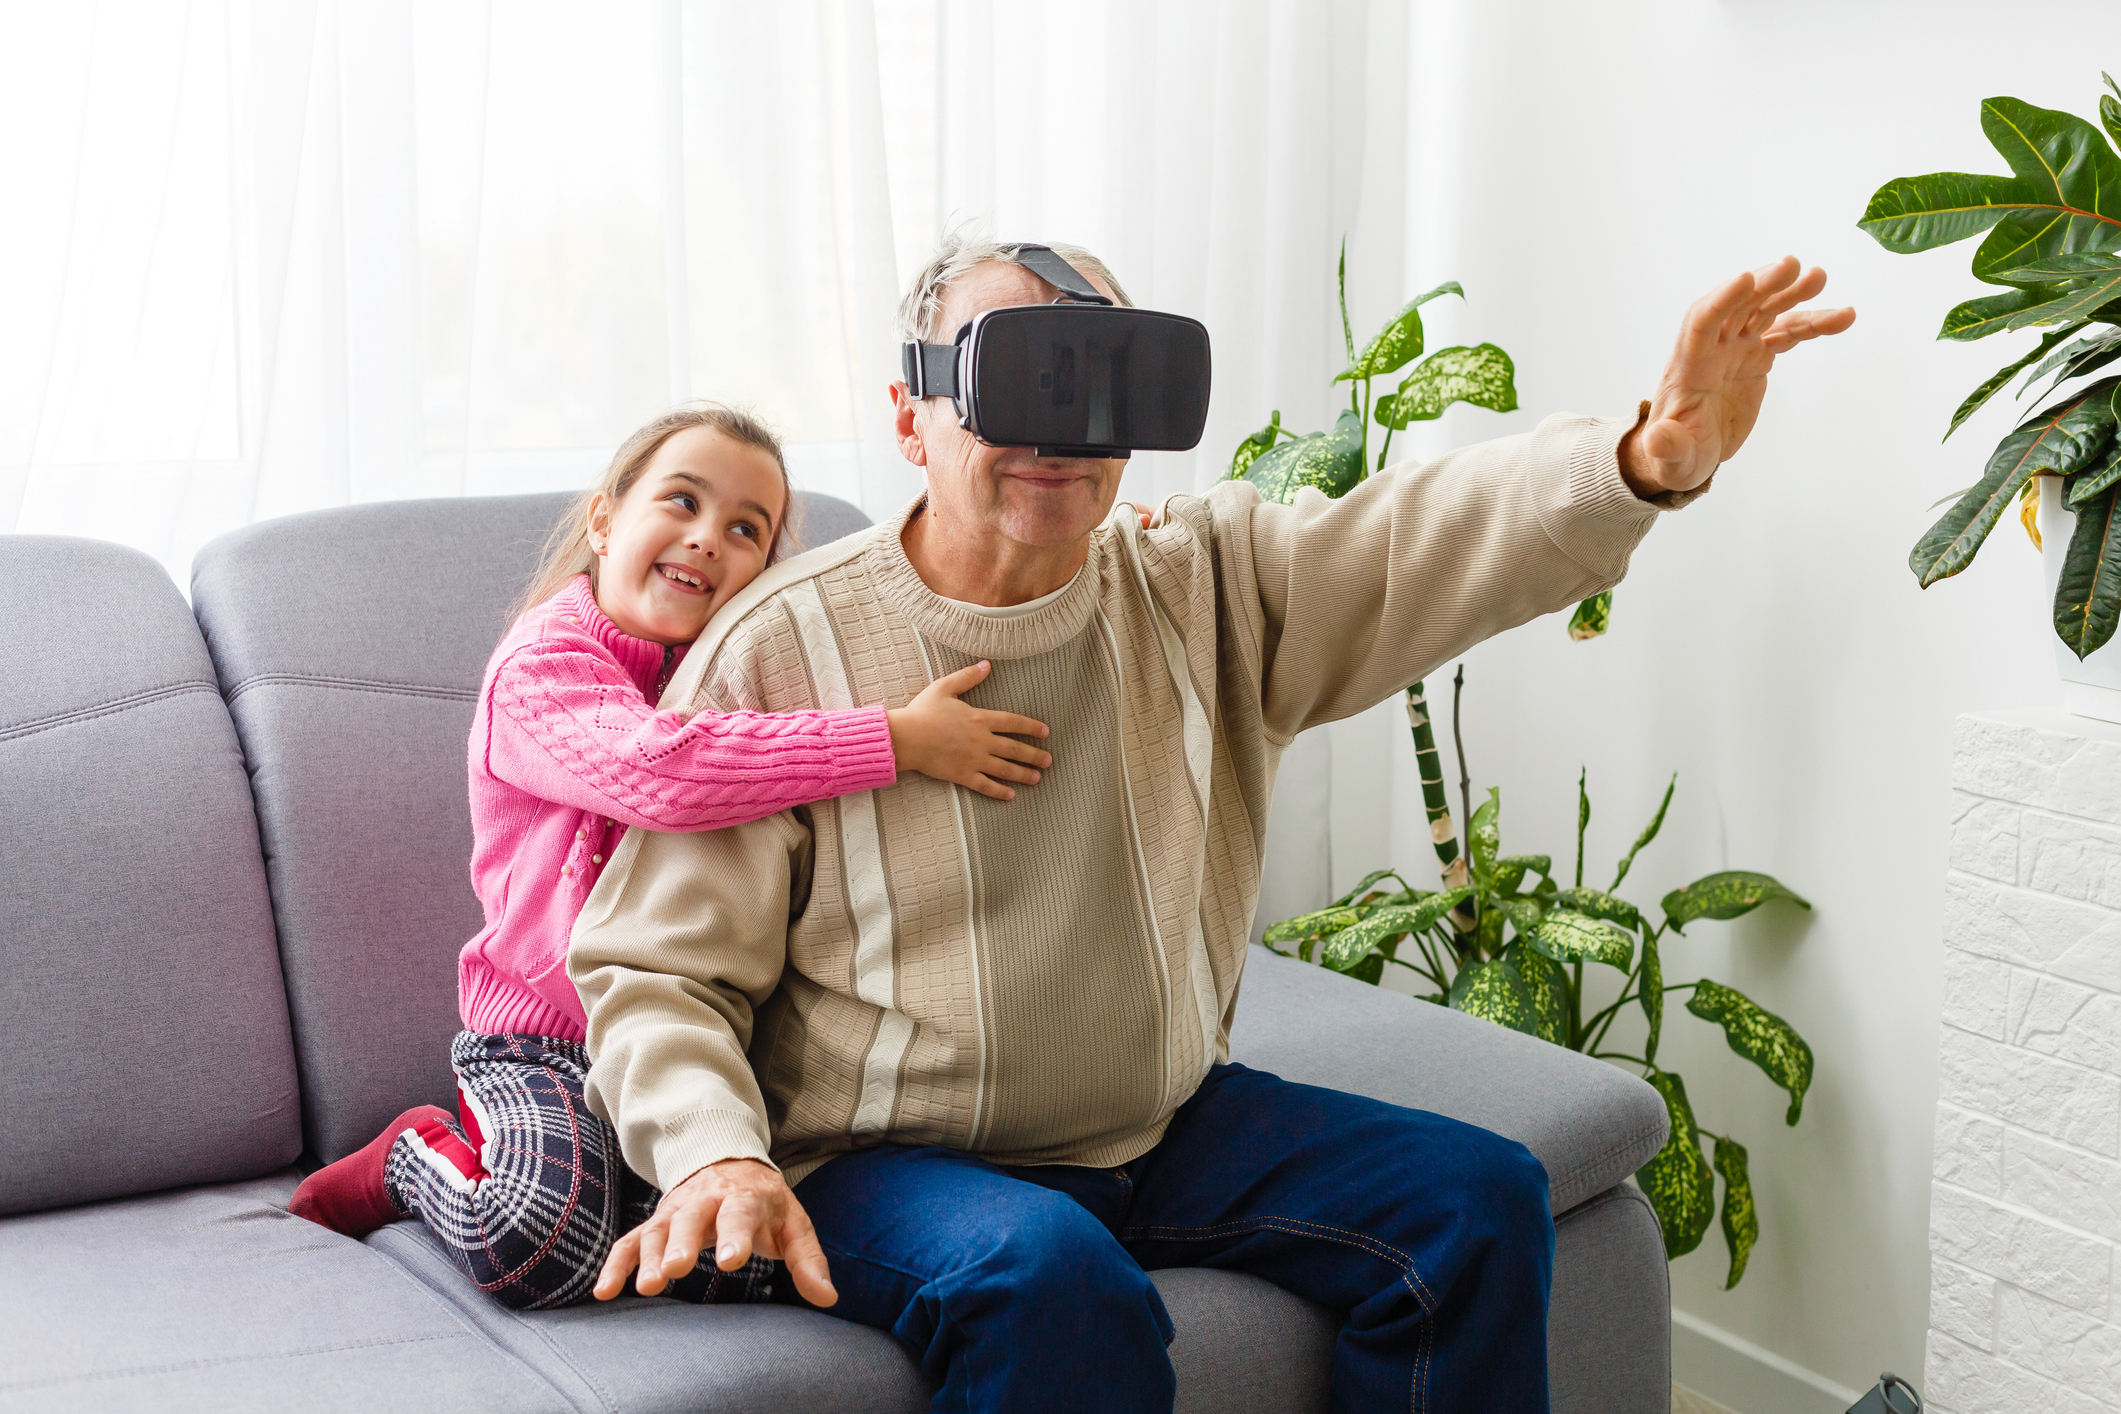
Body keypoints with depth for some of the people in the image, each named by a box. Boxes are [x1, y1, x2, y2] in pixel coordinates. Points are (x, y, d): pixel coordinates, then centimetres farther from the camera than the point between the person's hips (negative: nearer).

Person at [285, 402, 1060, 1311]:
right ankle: (418, 1157, 6)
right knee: (541, 1252, -30)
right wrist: (899, 739, -32)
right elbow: (658, 771, -33)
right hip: (547, 1043, -5)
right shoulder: (541, 666, -12)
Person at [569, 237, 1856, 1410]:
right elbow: (660, 968, -9)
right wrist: (715, 1156, -29)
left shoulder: (1205, 588, 1)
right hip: (890, 1158, -5)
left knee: (1479, 1199, -5)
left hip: (1165, 1123, 5)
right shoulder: (780, 650, -10)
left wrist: (1649, 457, -36)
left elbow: (1438, 536, -15)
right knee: (1055, 1278, -35)